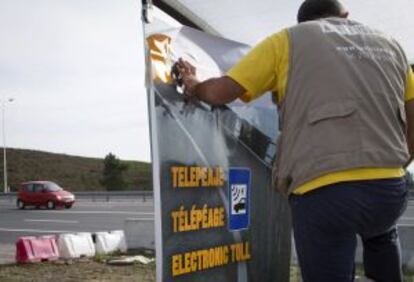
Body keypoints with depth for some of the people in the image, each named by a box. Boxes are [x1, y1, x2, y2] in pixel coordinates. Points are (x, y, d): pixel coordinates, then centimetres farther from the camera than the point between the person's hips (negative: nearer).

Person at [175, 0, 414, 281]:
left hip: (322, 192, -4)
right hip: (390, 189, 5)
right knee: (382, 232, 37)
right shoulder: (389, 44, 21)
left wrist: (193, 86, 29)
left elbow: (221, 92, 7)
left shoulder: (289, 40, 10)